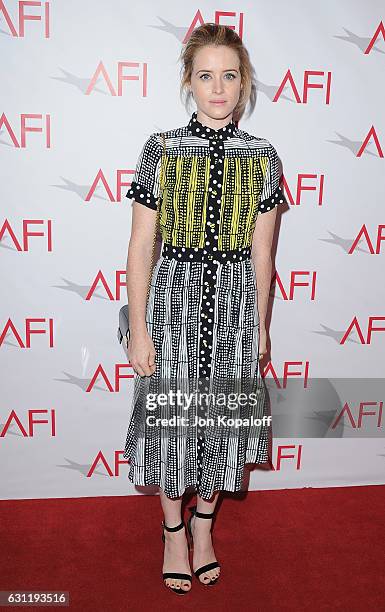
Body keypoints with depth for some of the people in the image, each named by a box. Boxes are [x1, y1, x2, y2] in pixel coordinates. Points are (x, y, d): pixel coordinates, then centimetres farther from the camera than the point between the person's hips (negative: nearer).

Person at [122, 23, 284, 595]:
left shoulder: (262, 156, 0)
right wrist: (138, 328, -7)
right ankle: (174, 530, 36)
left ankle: (203, 525, 40)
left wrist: (261, 327, 8)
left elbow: (260, 253, 5)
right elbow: (140, 246, -5)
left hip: (235, 301, 2)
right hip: (174, 296, -1)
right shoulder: (161, 149, -6)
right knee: (171, 418, 10)